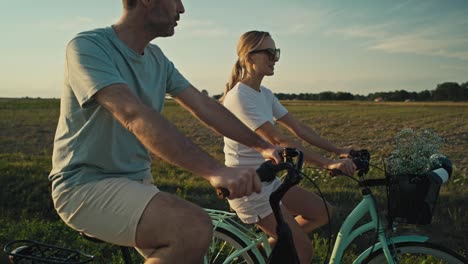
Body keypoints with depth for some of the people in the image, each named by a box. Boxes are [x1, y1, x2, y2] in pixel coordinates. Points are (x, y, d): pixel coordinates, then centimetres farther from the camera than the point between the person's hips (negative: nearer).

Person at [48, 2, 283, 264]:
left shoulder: (157, 58, 6)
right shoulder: (88, 46, -17)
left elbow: (205, 106, 7)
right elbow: (135, 117, -32)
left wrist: (263, 146, 3)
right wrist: (215, 170, -40)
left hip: (137, 181, 8)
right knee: (195, 228, -29)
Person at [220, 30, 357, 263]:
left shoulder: (265, 94, 7)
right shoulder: (239, 97, -20)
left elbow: (299, 128, 5)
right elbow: (278, 139, -28)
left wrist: (338, 151, -2)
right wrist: (328, 164, -31)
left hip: (269, 180, 9)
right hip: (248, 187, -8)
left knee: (326, 213, 9)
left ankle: (270, 245, 19)